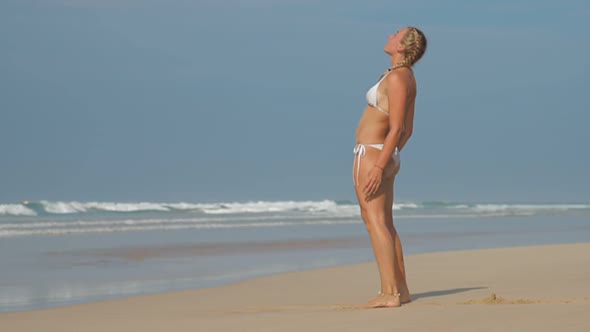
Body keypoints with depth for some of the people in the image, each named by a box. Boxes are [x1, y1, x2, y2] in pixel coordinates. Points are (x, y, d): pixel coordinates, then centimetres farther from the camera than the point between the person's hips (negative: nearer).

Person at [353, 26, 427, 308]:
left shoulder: (397, 77, -18)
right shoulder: (407, 78, 12)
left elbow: (396, 128, -22)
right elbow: (408, 130, 17)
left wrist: (378, 167, -25)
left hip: (370, 155, -10)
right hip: (383, 157, 10)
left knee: (375, 222, -12)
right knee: (385, 224, 12)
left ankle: (389, 293, -16)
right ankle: (401, 289, 15)